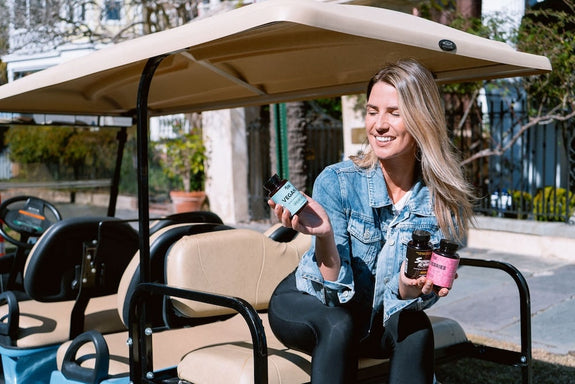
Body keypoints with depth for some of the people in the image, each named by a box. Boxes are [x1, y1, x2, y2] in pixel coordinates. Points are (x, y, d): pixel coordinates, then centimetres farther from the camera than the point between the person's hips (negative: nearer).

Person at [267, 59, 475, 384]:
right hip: (306, 305, -2)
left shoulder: (442, 199, -15)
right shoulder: (336, 181, -23)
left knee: (416, 328, -28)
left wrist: (409, 286, -40)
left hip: (373, 319, 2)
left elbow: (403, 299, -16)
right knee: (339, 325, -33)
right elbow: (335, 290, -22)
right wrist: (324, 235, -41)